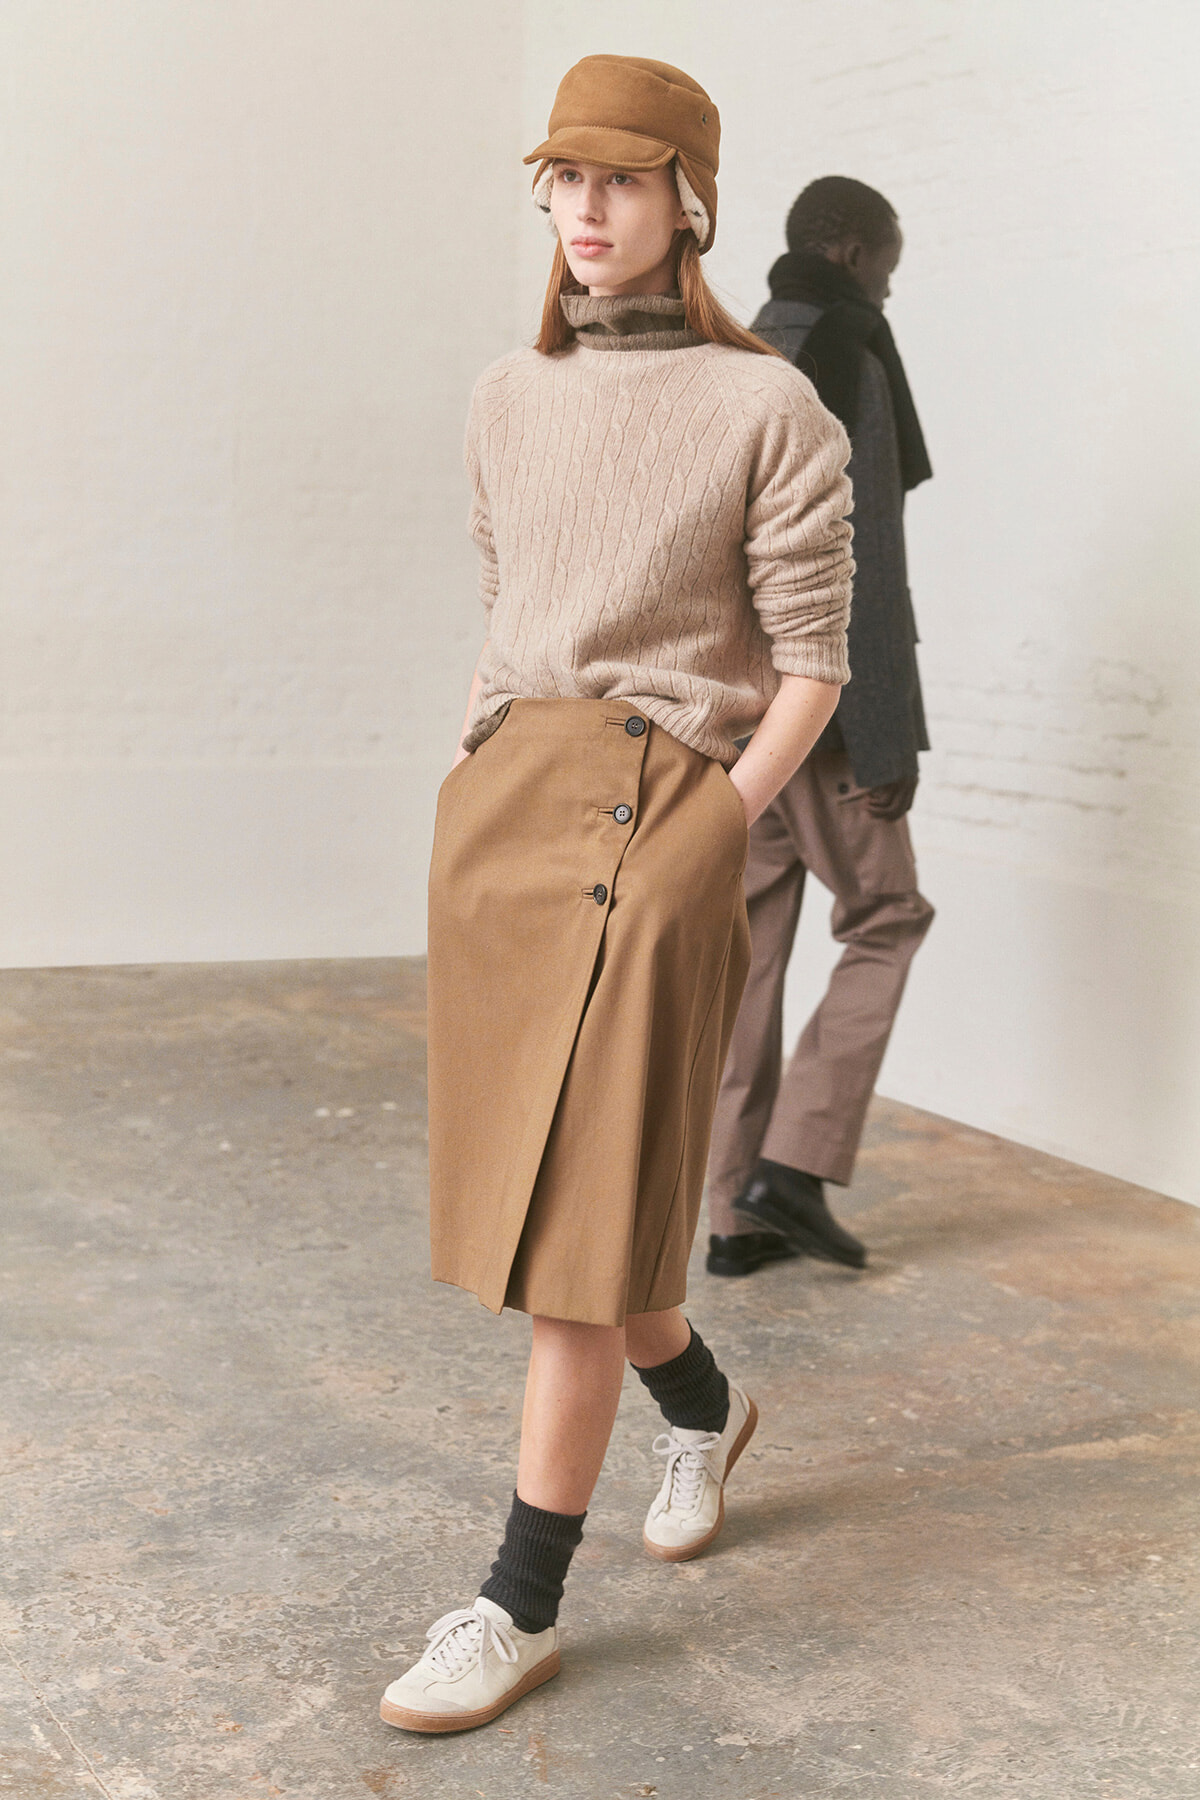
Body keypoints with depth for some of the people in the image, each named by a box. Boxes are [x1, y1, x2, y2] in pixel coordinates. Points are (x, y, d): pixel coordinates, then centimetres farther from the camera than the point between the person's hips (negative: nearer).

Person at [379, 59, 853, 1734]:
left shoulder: (770, 409, -3)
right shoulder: (512, 400, 13)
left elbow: (812, 664, -3)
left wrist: (702, 842, -11)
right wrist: (472, 804, 11)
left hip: (659, 819, -6)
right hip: (496, 804, 6)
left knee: (582, 1217, -7)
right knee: (533, 1192, 12)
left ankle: (520, 1603, 2)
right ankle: (702, 1403, 40)